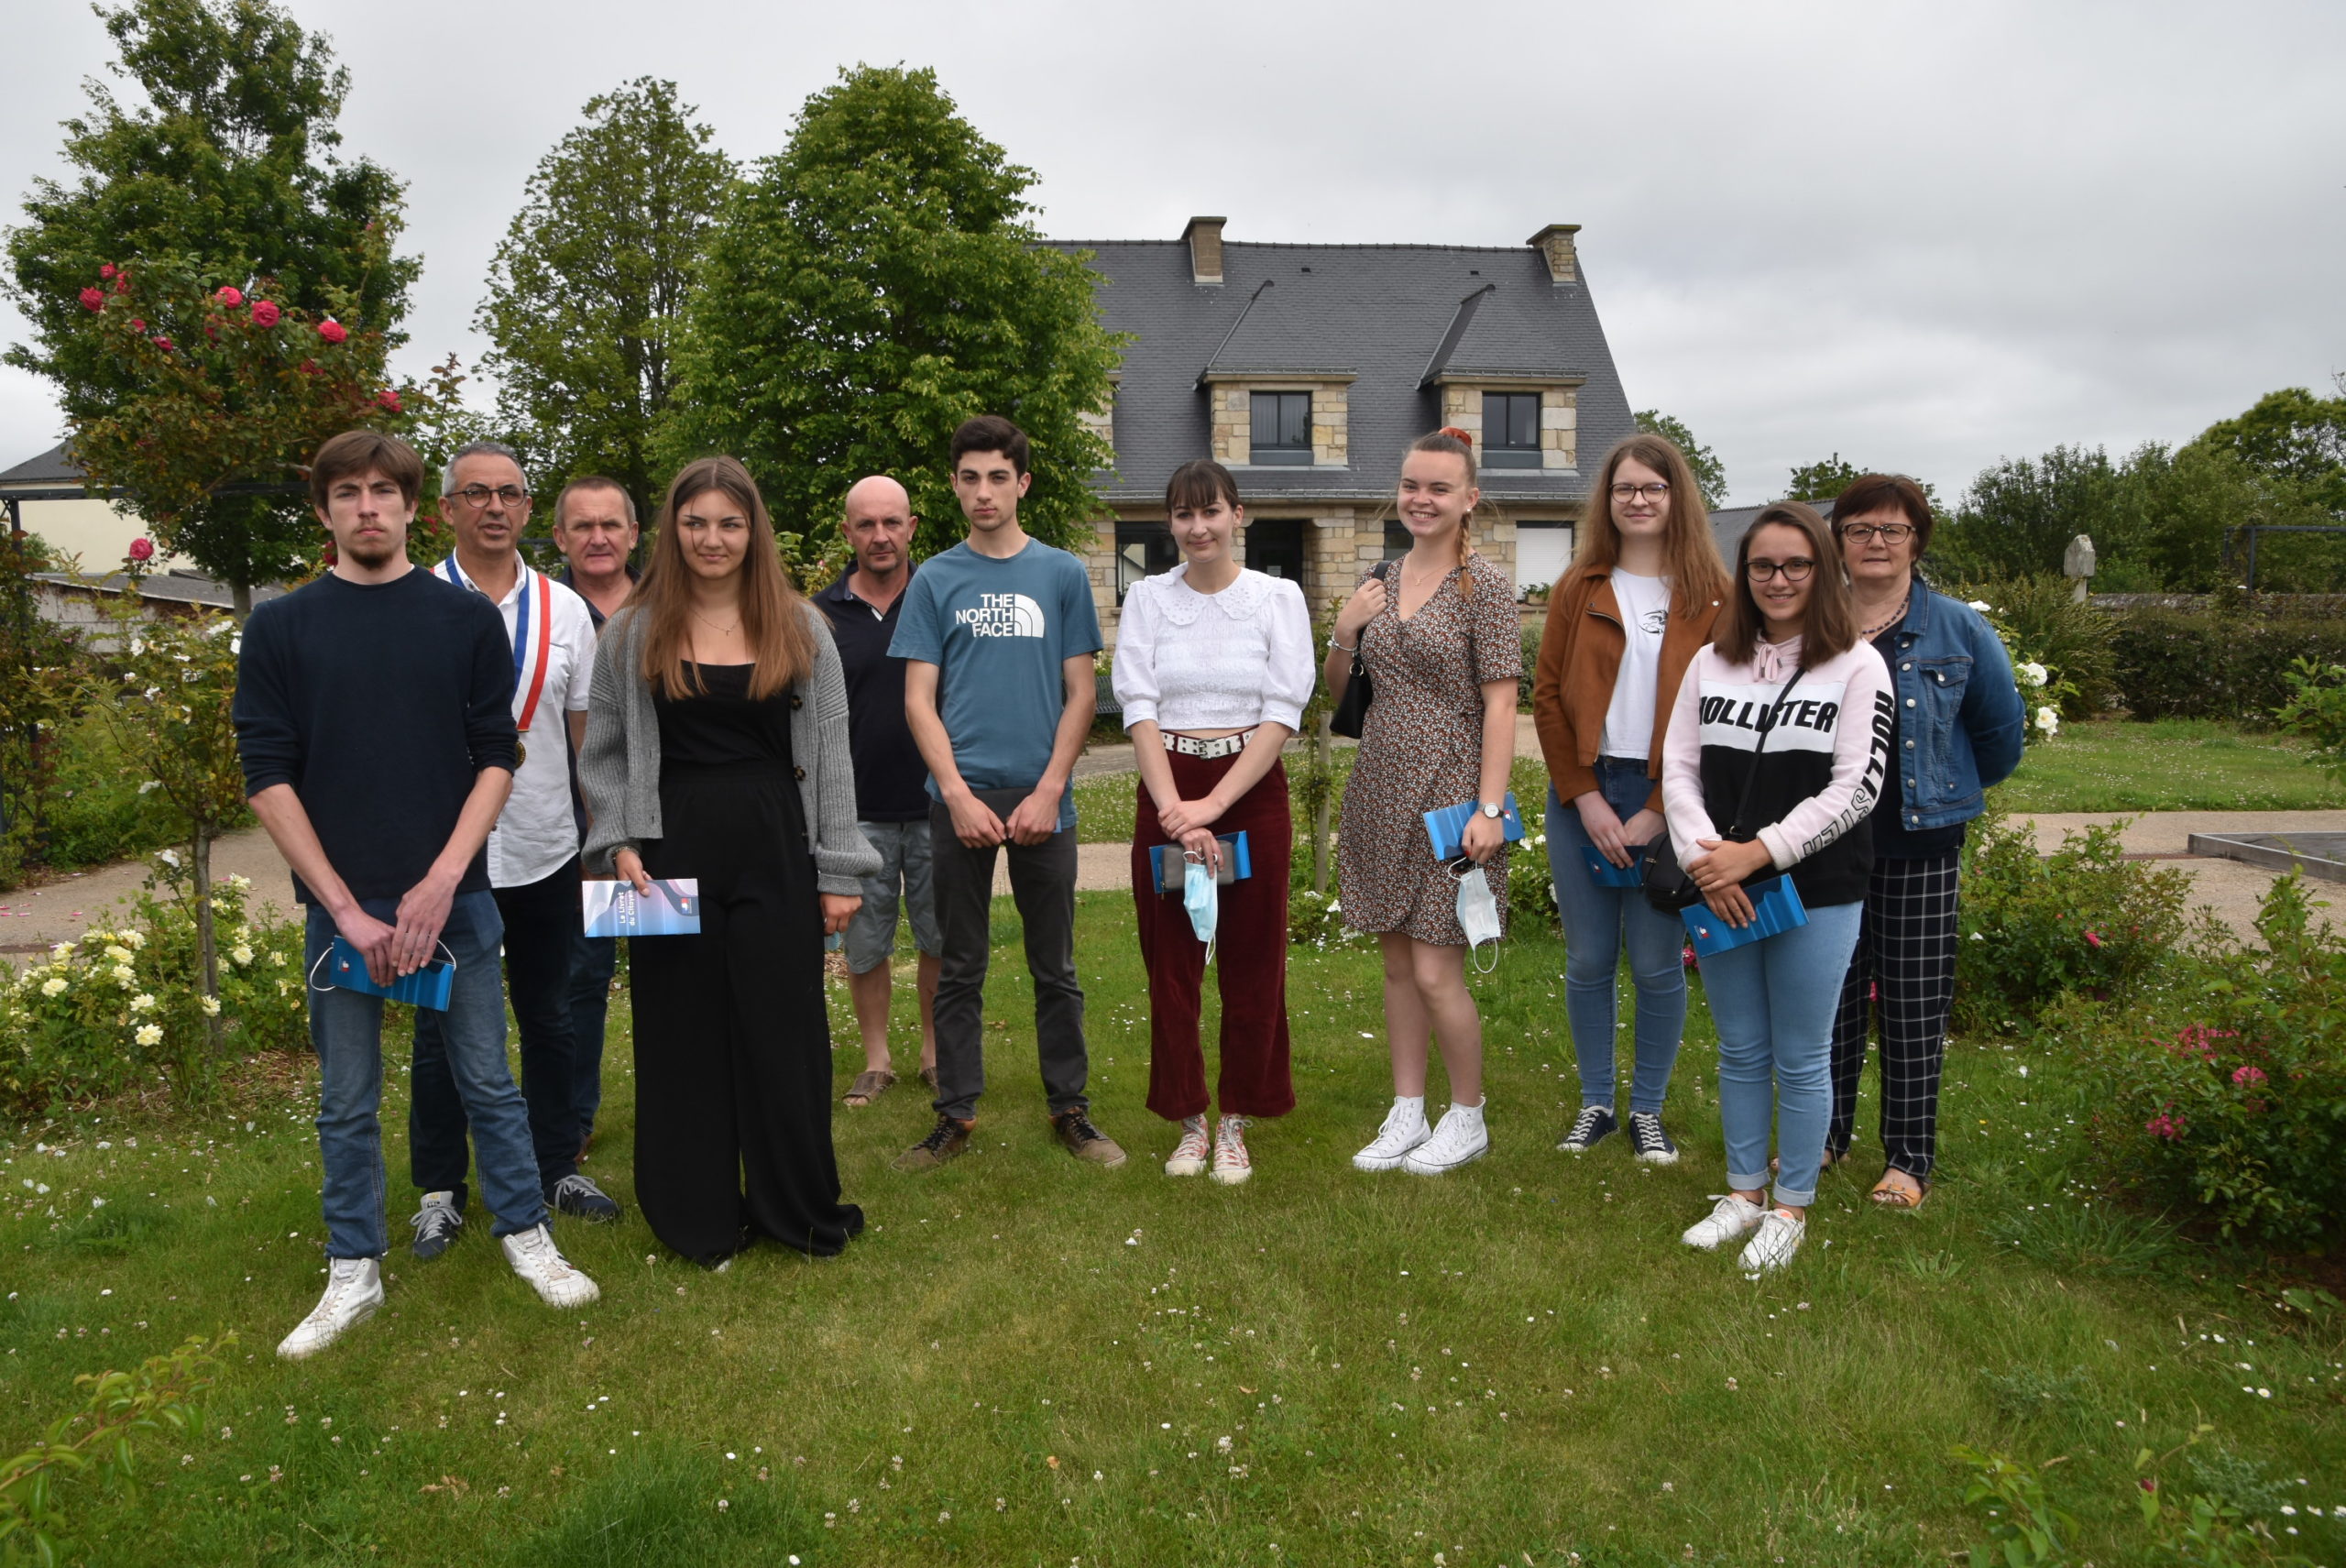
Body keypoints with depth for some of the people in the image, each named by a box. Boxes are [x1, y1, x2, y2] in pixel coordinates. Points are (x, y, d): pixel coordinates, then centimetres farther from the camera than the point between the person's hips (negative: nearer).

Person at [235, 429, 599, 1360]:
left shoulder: (466, 618, 2)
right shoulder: (280, 629, 1)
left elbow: (496, 757, 0)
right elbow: (267, 776, -2)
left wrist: (441, 882, -11)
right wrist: (346, 908, -9)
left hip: (451, 895, 0)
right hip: (338, 904, 0)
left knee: (488, 1081, 9)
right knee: (347, 1102, 10)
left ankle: (526, 1237, 25)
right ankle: (354, 1273, 25)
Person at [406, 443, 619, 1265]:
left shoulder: (564, 609, 6)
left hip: (547, 849, 3)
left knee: (549, 1015, 13)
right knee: (443, 1024, 7)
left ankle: (557, 1165, 27)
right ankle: (440, 1188, 21)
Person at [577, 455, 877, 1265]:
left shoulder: (800, 627, 4)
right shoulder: (633, 631, 4)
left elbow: (830, 754, 3)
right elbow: (604, 753, 8)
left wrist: (837, 871, -1)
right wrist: (619, 845, -6)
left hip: (775, 850, 0)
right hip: (672, 854, 0)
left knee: (785, 1030, 5)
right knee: (684, 1036, 7)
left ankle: (801, 1211, 23)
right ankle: (699, 1216, 23)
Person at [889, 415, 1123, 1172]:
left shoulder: (1063, 574, 5)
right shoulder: (935, 580, 6)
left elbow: (1081, 693, 3)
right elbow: (919, 698, 3)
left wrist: (1048, 791, -7)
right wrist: (958, 792, -9)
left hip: (1042, 799, 0)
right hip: (960, 797, 0)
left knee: (1055, 968, 8)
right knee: (960, 968, 8)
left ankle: (1070, 1109, 20)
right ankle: (955, 1115, 17)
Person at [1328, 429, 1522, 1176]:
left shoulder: (1485, 586, -7)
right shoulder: (1379, 582, 10)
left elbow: (1499, 703, -12)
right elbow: (1341, 696, 16)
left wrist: (1489, 808, -19)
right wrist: (1344, 633, -3)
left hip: (1447, 792, -6)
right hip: (1380, 789, 6)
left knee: (1435, 971, -4)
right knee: (1397, 963, 11)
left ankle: (1468, 1119, 16)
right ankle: (1407, 1113, 22)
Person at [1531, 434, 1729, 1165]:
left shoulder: (1712, 595, 0)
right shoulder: (1579, 589, 6)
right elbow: (1547, 697, 2)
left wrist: (1658, 812, -10)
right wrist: (1585, 799, -7)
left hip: (1665, 802, -2)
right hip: (1582, 796, 2)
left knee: (1657, 963, 4)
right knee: (1588, 960, 8)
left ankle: (1648, 1109, 21)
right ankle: (1596, 1103, 23)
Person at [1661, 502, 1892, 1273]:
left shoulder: (1856, 666, -3)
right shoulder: (1711, 662, 8)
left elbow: (1857, 788, -10)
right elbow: (1678, 769, 4)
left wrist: (1758, 852, -17)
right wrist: (1705, 861, -11)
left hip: (1816, 894, -3)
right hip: (1719, 893, 4)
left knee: (1801, 1059, 7)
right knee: (1740, 1051, 14)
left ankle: (1791, 1207, 23)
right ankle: (1744, 1193, 30)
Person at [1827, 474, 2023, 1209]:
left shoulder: (1959, 631, -1)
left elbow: (2002, 727, 11)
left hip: (1920, 847, -1)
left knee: (1914, 1004, 4)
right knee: (1831, 996, 9)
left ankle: (1908, 1159, 14)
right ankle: (1824, 1136, 24)